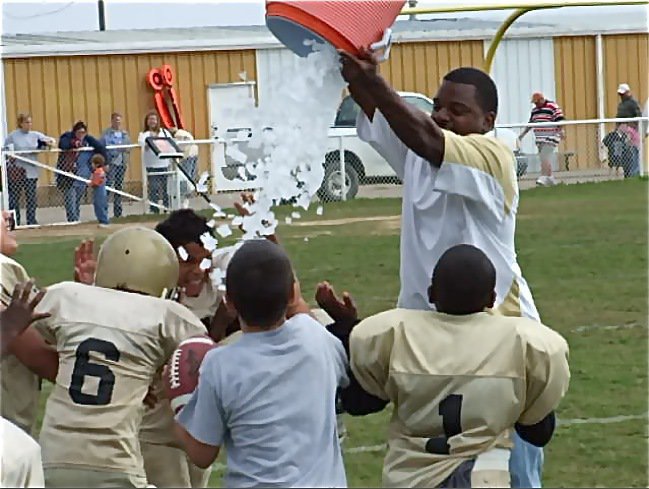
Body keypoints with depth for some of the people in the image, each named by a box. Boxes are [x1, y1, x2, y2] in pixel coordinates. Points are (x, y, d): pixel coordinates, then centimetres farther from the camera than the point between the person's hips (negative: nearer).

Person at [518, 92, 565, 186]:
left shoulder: (553, 107, -6)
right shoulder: (534, 110, 17)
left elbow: (560, 120, -13)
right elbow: (530, 123, 26)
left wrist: (561, 130, -24)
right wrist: (523, 134, 26)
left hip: (551, 137, -8)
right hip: (539, 139, 8)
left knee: (545, 157, -16)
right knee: (544, 159, 7)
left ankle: (543, 178, -20)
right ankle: (550, 178, 14)